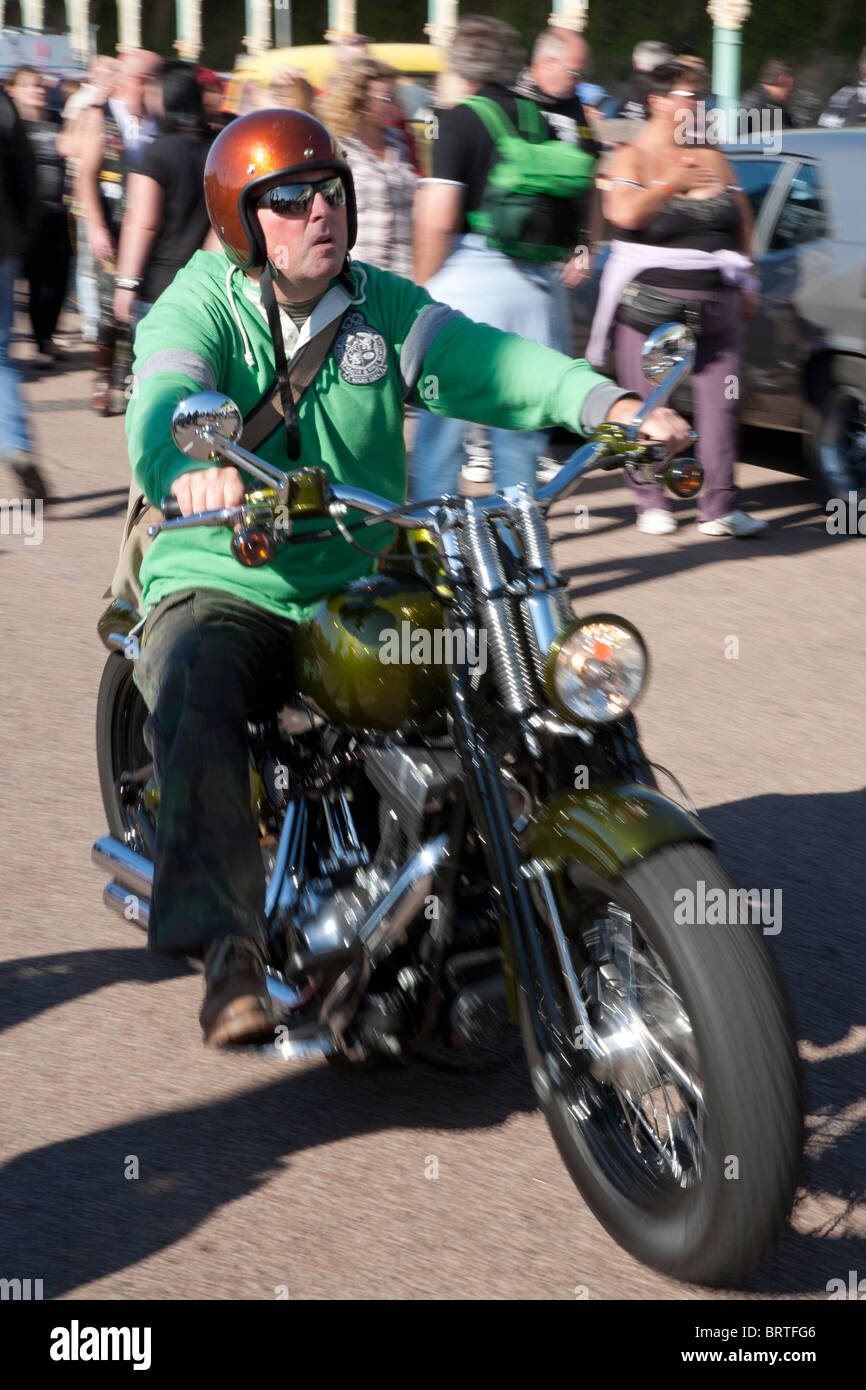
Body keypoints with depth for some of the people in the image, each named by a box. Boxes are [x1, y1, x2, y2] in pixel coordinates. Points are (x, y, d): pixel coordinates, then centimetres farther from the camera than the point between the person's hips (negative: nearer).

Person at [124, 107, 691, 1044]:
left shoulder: (382, 306, 10)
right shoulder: (199, 308, -2)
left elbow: (484, 363, -4)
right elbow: (164, 397, -24)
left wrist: (610, 405, -22)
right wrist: (190, 466, -49)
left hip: (366, 583, 4)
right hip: (224, 587, -4)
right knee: (195, 691, -35)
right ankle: (228, 943, -36)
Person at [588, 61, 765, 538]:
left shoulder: (712, 158, 16)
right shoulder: (632, 158, 1)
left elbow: (742, 225, 20)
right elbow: (624, 213, -19)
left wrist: (747, 283, 15)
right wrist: (673, 183, -13)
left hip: (716, 301, 4)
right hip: (649, 299, -4)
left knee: (719, 403, -3)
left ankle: (720, 507, -1)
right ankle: (651, 503, 11)